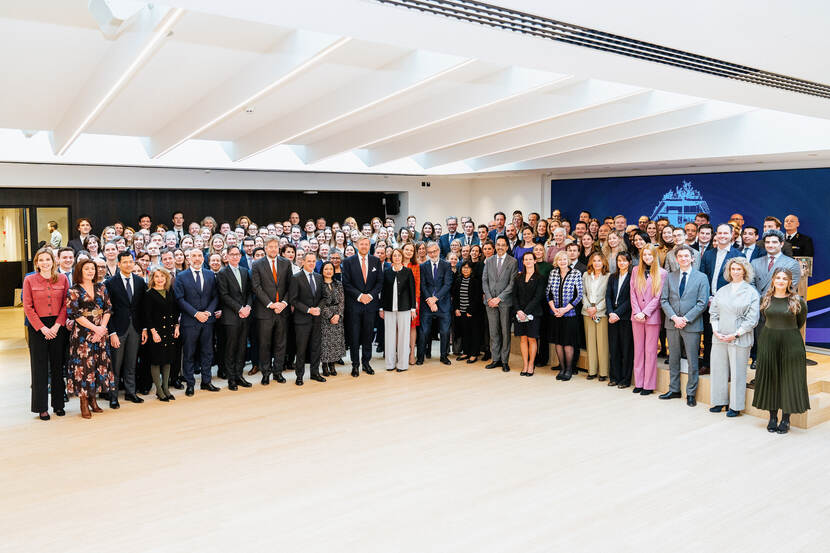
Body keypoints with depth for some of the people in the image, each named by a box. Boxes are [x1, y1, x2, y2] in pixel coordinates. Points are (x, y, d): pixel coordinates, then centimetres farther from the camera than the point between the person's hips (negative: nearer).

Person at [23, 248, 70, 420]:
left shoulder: (62, 279, 4)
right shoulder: (29, 280, 0)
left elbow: (66, 304, 2)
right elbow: (28, 307, -3)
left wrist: (57, 325, -9)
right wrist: (42, 328, -11)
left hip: (58, 326, 1)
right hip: (37, 327, -1)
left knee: (58, 366, 7)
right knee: (40, 367, 4)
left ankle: (58, 404, 18)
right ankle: (42, 407, 12)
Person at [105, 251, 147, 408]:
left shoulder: (140, 281, 6)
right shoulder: (111, 283, -6)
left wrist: (144, 328, 4)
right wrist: (112, 332, -13)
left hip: (135, 328, 4)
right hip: (118, 328, -4)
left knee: (131, 363, 12)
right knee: (116, 364, 3)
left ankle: (130, 392, 22)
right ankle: (113, 396, 12)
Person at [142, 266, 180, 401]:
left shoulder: (170, 292, 9)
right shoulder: (149, 294, -6)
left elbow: (176, 310, 13)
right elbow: (147, 315, -9)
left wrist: (176, 326, 5)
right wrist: (153, 332, -14)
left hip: (170, 330, 5)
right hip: (156, 330, -5)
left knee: (168, 360, 10)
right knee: (156, 360, 0)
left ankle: (165, 388, 18)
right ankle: (159, 390, 7)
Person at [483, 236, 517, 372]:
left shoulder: (513, 262, 0)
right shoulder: (489, 261, 12)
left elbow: (512, 283, -6)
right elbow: (484, 280, 10)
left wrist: (499, 298, -11)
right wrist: (489, 298, -3)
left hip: (505, 301, -3)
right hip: (490, 301, 3)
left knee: (505, 332, 0)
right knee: (493, 332, 5)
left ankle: (505, 361, 6)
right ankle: (496, 359, 12)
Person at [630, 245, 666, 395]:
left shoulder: (661, 273, -1)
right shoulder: (636, 270, 9)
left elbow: (658, 296, -6)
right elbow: (633, 292, 5)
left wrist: (645, 313, -12)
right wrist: (636, 312, -6)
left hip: (652, 317, -3)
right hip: (636, 316, 4)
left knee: (650, 351, 1)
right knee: (638, 350, 8)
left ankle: (649, 385, 7)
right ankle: (638, 382, 15)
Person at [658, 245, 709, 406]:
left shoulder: (701, 277, 0)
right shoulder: (670, 277, 8)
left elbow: (702, 303, -6)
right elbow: (664, 300, 5)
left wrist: (686, 319, -14)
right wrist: (674, 317, -10)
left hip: (692, 325, -3)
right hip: (672, 324, 3)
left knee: (692, 361, 2)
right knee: (673, 359, 11)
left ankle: (691, 394, 12)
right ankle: (674, 390, 22)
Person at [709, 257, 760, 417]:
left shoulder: (751, 292, -1)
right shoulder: (722, 291, 11)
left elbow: (752, 319, -5)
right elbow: (713, 313, 11)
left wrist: (735, 334, -11)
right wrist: (716, 330, -3)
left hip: (739, 339, -4)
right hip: (719, 337, 4)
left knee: (737, 372, 1)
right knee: (718, 369, 8)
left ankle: (735, 406, 11)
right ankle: (719, 401, 21)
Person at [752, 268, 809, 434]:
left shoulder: (798, 301, -6)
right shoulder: (765, 299, 3)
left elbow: (801, 320, 10)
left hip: (790, 344, -3)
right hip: (768, 341, 3)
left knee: (788, 380, 2)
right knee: (770, 378, 7)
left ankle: (786, 419, 12)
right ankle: (772, 417, 18)